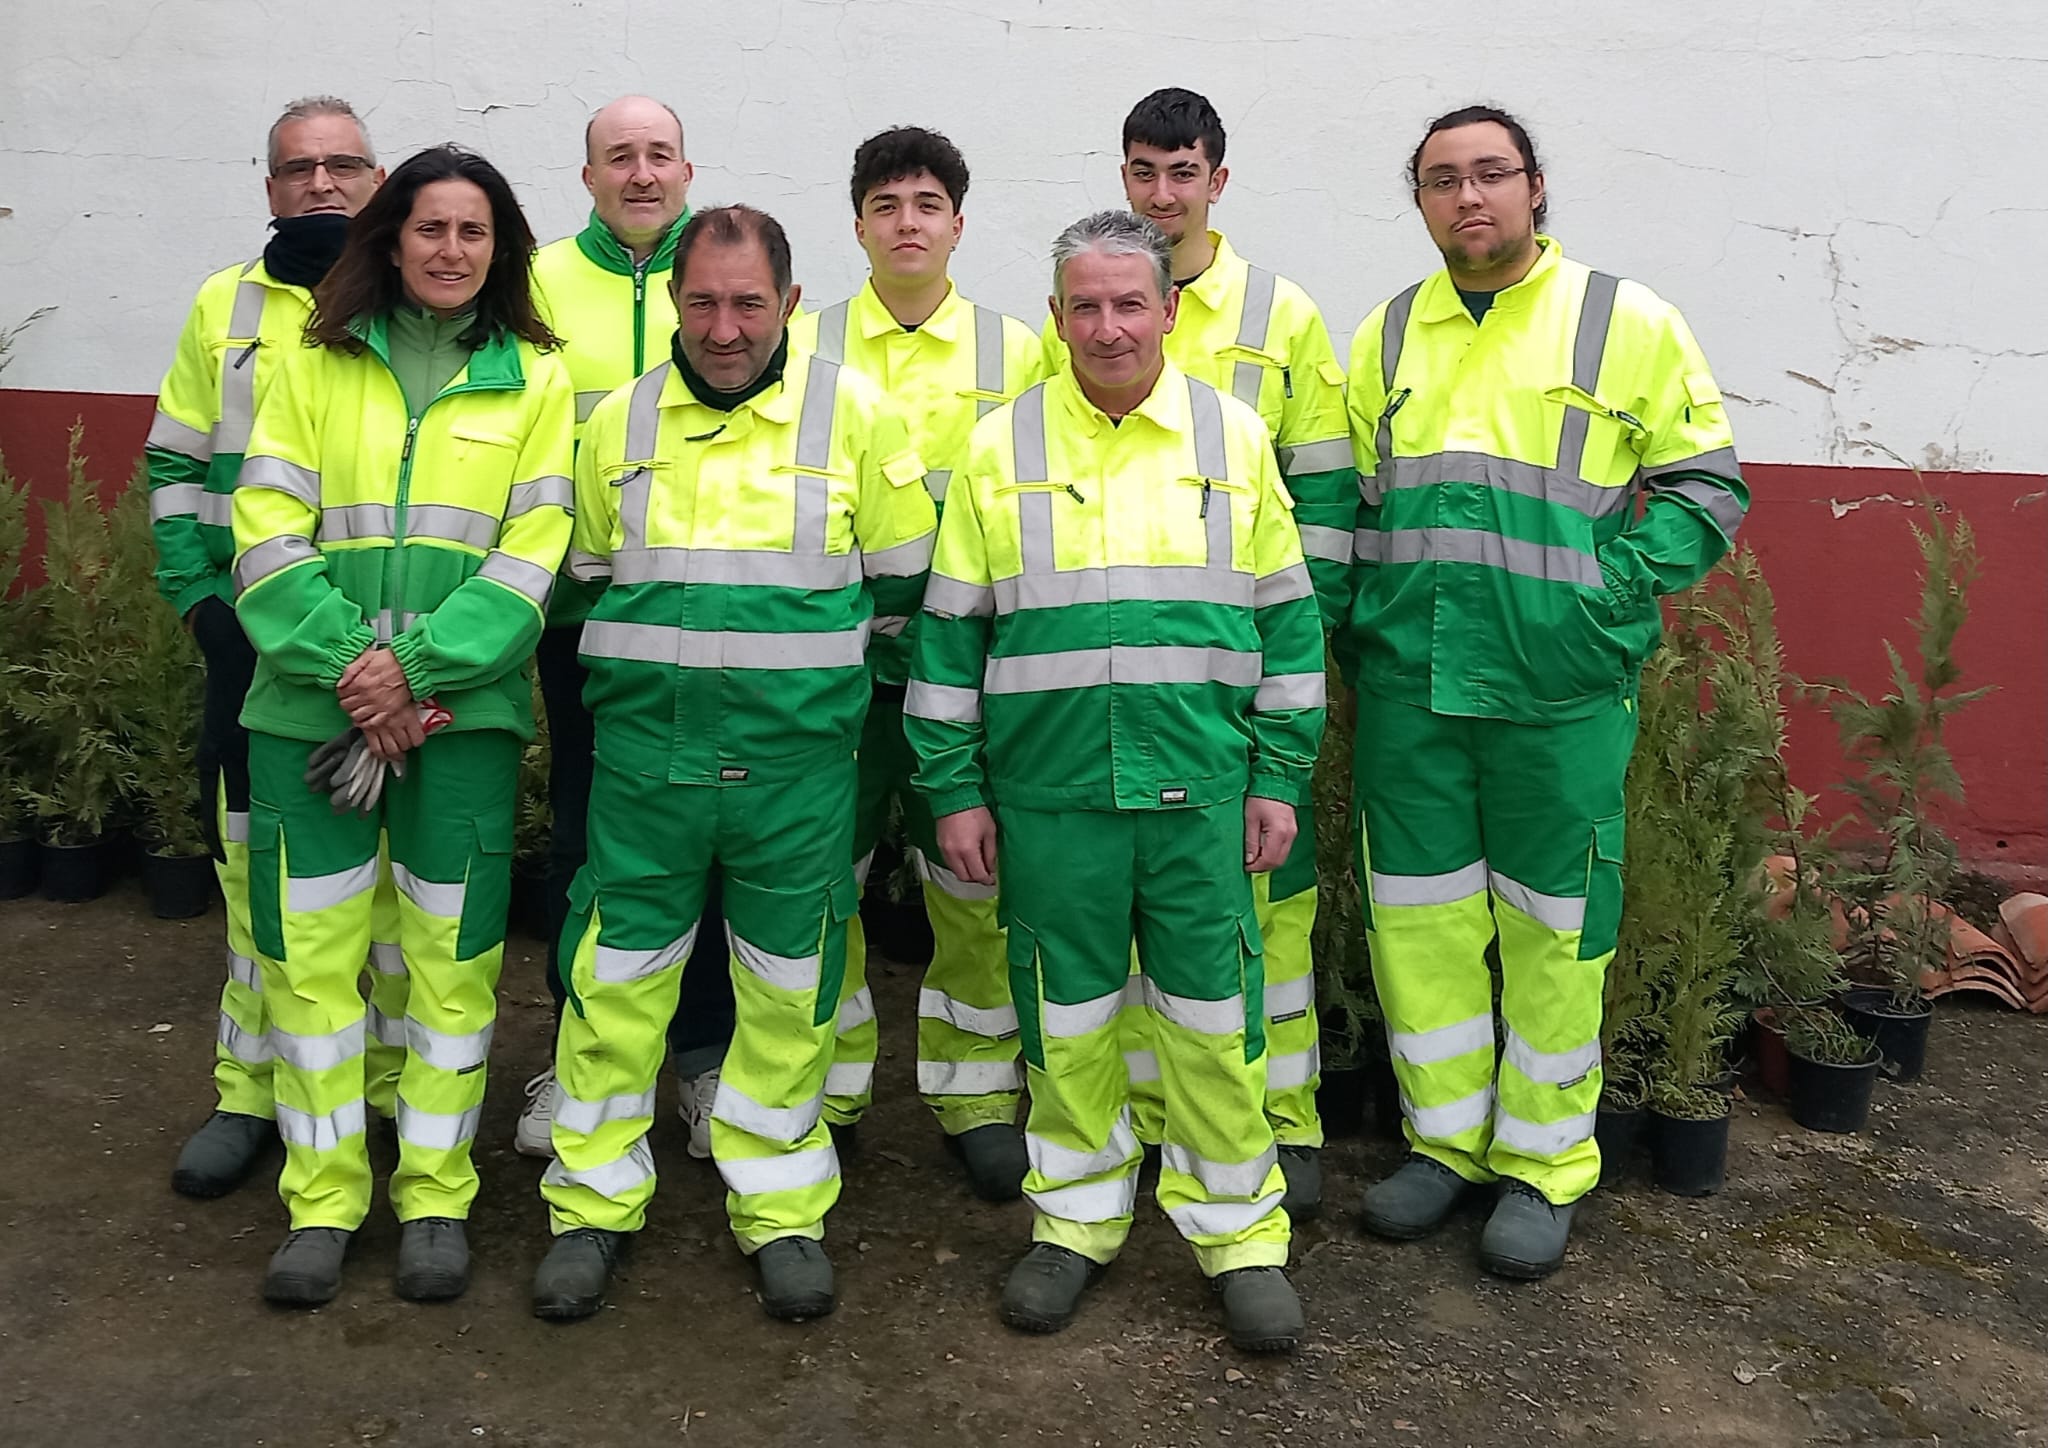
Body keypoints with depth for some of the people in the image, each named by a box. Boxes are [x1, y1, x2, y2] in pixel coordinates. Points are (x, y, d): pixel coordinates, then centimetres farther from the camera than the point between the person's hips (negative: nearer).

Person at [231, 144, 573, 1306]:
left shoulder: (536, 379, 6)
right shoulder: (318, 365, 9)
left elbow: (533, 555, -2)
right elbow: (266, 535, 1)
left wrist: (419, 668, -13)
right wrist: (349, 663, -13)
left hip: (463, 709, -1)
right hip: (315, 703, 1)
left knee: (454, 952, 3)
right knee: (308, 950, 3)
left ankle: (438, 1197, 18)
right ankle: (322, 1200, 19)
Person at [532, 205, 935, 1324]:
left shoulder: (855, 413, -2)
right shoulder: (619, 423, 5)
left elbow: (901, 583, 6)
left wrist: (811, 665, 6)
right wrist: (655, 665, 12)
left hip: (798, 760, -1)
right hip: (644, 755, 2)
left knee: (790, 992, 9)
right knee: (615, 980, 7)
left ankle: (781, 1208, 25)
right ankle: (594, 1204, 24)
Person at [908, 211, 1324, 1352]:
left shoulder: (1234, 435, 5)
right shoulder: (1001, 445, 3)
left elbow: (1287, 618, 8)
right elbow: (950, 628, 5)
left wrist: (1280, 777, 4)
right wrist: (953, 787, 2)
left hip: (1201, 789, 0)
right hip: (1047, 790, 0)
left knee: (1216, 1020, 6)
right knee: (1068, 1021, 10)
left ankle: (1239, 1230, 23)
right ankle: (1079, 1218, 28)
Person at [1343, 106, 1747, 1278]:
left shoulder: (1628, 321, 1)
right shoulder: (1389, 336, 12)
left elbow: (1706, 487, 2)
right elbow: (1345, 500, 18)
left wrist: (1613, 591, -10)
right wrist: (1362, 628, 6)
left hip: (1560, 691, -3)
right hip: (1409, 685, 4)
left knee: (1553, 925, 5)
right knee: (1421, 916, 9)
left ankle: (1543, 1163, 21)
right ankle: (1447, 1141, 26)